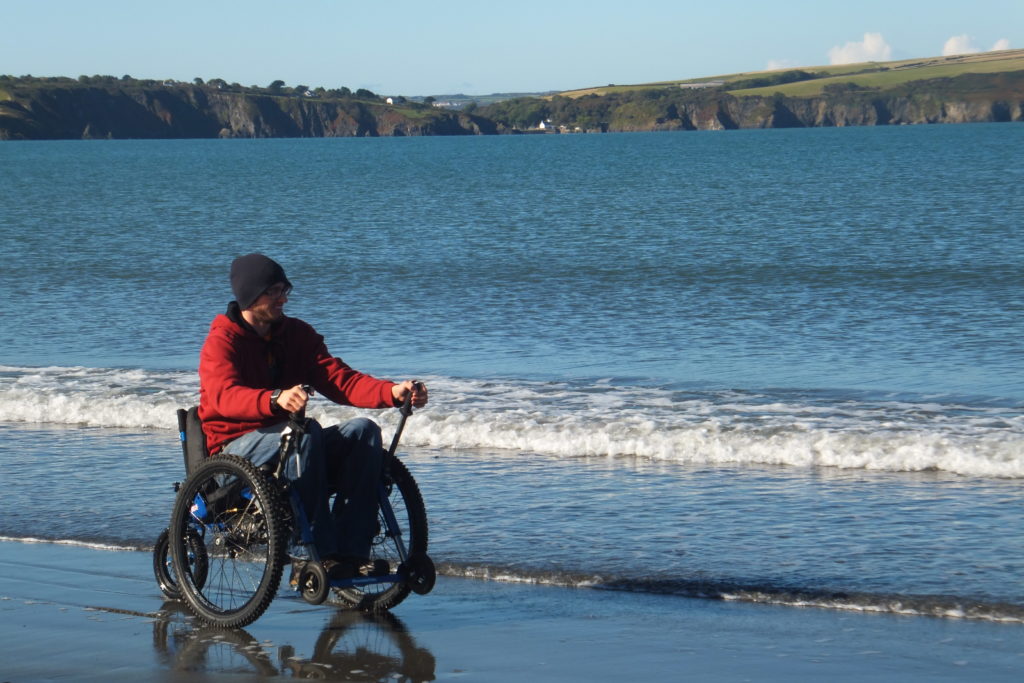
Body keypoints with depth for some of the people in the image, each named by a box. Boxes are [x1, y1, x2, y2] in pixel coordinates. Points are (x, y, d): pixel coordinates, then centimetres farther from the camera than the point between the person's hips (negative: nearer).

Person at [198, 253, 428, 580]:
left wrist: (394, 392, -18)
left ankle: (350, 552, -28)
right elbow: (223, 396, -27)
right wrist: (276, 400, -48)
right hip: (236, 448, -6)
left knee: (363, 430, -19)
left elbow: (340, 380, 1)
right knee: (306, 431, -35)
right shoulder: (222, 341, -7)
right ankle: (310, 556, -36)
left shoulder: (297, 334, 11)